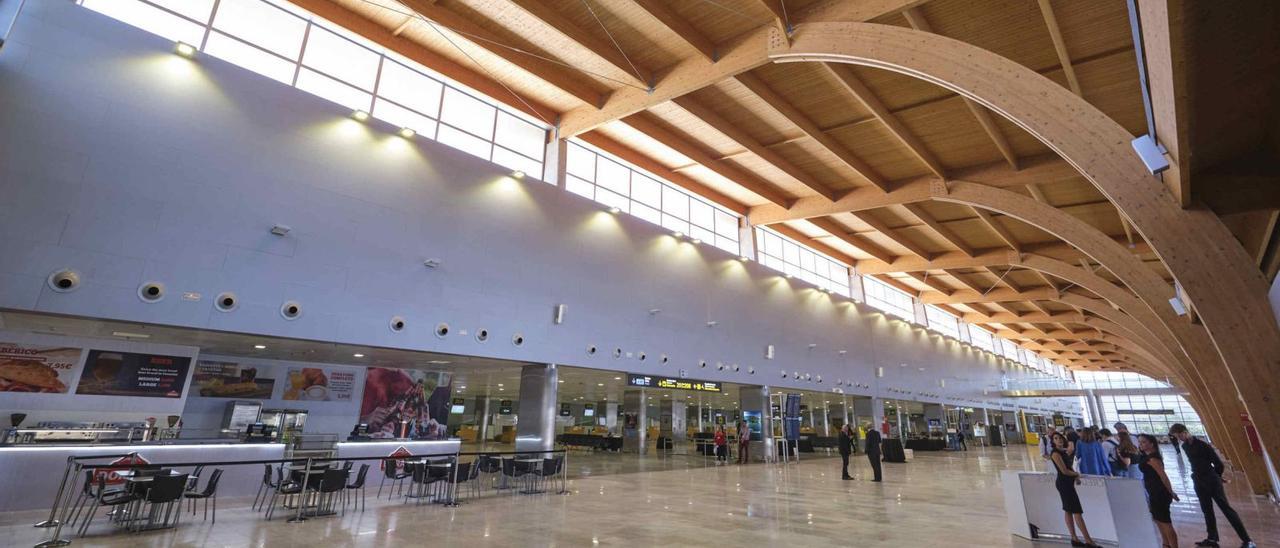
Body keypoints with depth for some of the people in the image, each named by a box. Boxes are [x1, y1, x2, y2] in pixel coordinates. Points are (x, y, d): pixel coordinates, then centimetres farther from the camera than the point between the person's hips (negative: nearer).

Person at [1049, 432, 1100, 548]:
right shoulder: (1055, 453, -17)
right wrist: (1077, 474, 0)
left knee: (1068, 511, 13)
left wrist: (1075, 476, 1)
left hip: (1067, 483, 9)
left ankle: (1074, 539, 19)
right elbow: (1064, 471, -18)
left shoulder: (1063, 451, 11)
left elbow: (1068, 467, 19)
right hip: (1064, 483, -9)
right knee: (1077, 511, -7)